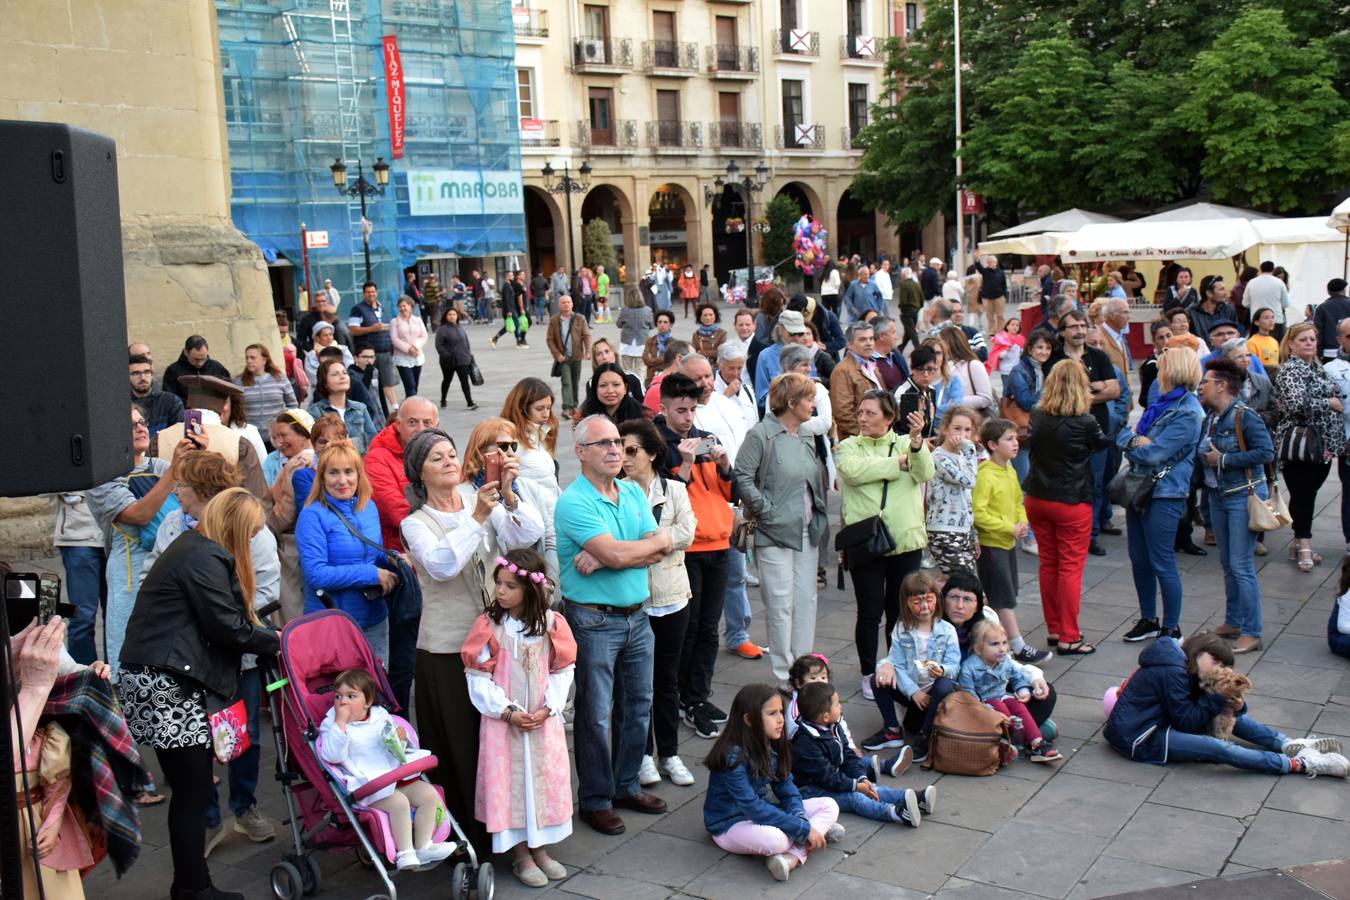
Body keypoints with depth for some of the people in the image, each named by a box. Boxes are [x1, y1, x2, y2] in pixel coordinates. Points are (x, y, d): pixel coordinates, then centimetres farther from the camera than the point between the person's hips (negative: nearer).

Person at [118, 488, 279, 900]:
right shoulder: (204, 558, -13)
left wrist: (262, 633, 13)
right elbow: (227, 627, -14)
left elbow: (225, 620, 22)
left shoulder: (193, 548, 19)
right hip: (165, 685, -10)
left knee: (189, 789, 11)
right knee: (194, 792, -3)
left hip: (161, 681, 10)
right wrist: (275, 641, -1)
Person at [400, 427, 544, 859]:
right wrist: (475, 518, -28)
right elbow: (441, 565, -23)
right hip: (446, 649, -3)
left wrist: (507, 496, -25)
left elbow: (529, 533, -10)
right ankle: (461, 837, 16)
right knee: (458, 746, 3)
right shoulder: (415, 523, -2)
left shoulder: (480, 500, 6)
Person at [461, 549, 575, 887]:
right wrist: (508, 712, -15)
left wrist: (547, 708, -11)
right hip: (503, 721, -2)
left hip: (543, 720, 2)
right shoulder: (488, 626, -9)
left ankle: (539, 847, 26)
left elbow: (562, 672, 0)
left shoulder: (551, 623, -4)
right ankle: (520, 854, 17)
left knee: (545, 780, 10)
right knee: (508, 783, 3)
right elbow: (478, 678, -9)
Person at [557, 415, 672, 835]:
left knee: (638, 706, 15)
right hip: (593, 620, -7)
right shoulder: (573, 502, -16)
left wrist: (602, 559, -17)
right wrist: (658, 539, -9)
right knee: (596, 714, 3)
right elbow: (618, 554, -26)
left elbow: (658, 552, -4)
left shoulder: (634, 493, 7)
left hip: (636, 615, 7)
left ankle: (627, 786, 31)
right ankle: (595, 800, 17)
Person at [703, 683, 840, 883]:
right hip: (729, 824, -9)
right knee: (774, 839, -41)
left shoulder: (773, 747, 0)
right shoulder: (733, 756, -25)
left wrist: (801, 820, -21)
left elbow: (787, 789, 0)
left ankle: (793, 855, -23)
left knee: (829, 805, -3)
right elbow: (751, 806, -29)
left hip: (761, 813, 9)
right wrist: (803, 829, -28)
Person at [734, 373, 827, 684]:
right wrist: (768, 511, -15)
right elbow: (743, 477, -14)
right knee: (781, 603, -2)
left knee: (806, 599, 9)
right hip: (776, 532, -7)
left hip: (807, 531, 7)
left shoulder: (806, 438, 13)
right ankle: (783, 674, 8)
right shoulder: (761, 434, -10)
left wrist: (818, 517, 10)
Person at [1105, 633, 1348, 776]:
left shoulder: (1184, 669, 10)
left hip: (1158, 721, 10)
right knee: (1218, 749, -26)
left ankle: (1289, 744, 0)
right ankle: (1299, 763, -25)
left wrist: (1233, 705, -12)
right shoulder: (1172, 673, -20)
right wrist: (1218, 699, -17)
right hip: (1138, 739, -10)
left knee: (1229, 713, 6)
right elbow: (1187, 722, -18)